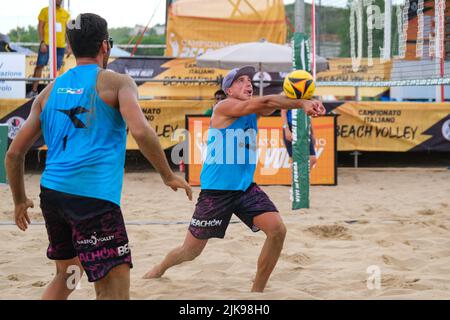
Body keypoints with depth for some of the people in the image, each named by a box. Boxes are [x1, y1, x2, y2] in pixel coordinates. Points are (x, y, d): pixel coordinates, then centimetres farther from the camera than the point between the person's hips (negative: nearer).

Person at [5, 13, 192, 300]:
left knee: (66, 275, 26)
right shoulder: (117, 82, 2)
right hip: (94, 197, -6)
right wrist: (169, 176, -3)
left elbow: (14, 153, 16)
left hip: (52, 191, 7)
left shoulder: (50, 91, 16)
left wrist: (20, 201, 29)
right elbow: (140, 131, -16)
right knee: (115, 289, -5)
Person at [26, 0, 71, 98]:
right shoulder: (45, 11, 3)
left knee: (56, 68, 4)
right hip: (46, 44, -3)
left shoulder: (66, 14, 11)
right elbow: (40, 27, 0)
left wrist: (69, 47, 8)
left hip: (61, 45, 3)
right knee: (40, 65, -6)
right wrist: (42, 42, -11)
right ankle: (34, 90, -4)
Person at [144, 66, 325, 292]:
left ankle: (257, 291, 0)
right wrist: (301, 103, -31)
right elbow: (264, 102, -26)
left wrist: (303, 102, -34)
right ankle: (159, 270, 40)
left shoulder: (254, 111, 8)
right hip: (216, 191, -6)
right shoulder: (224, 107, -11)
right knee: (191, 251, 6)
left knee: (277, 230, -15)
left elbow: (272, 103, -13)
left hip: (246, 188, 6)